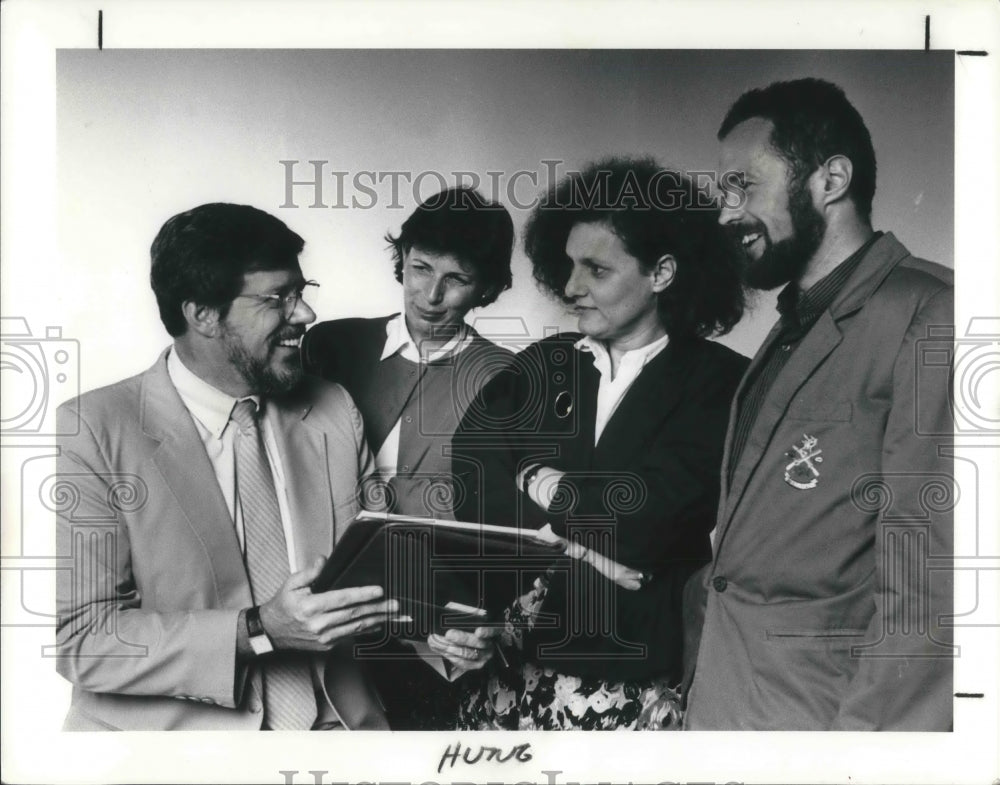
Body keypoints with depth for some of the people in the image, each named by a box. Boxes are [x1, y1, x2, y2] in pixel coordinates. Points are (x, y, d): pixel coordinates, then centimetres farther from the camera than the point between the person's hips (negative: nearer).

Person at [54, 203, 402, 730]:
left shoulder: (334, 412, 6)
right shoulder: (91, 430, -7)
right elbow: (80, 638, -11)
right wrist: (259, 629, -20)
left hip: (331, 725, 3)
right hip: (168, 730, -2)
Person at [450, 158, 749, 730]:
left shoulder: (718, 382, -5)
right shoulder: (543, 366, 8)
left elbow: (644, 516, -16)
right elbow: (472, 480, -3)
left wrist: (545, 485, -2)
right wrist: (579, 545, -15)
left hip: (635, 693, -3)